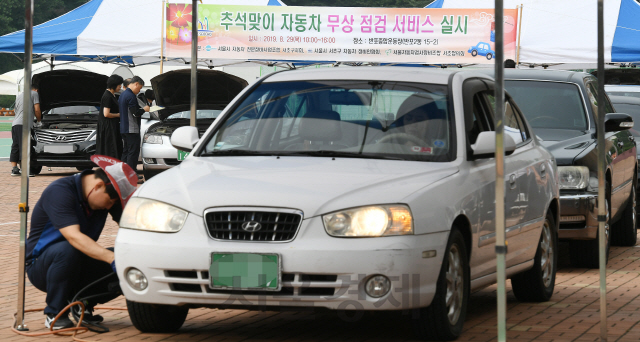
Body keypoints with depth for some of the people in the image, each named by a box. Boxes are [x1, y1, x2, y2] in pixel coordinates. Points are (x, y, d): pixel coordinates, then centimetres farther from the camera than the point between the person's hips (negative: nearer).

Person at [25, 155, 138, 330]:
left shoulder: (110, 194, -4)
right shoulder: (59, 191, -25)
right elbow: (74, 237, -37)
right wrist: (111, 258, -48)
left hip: (78, 267, 6)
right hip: (41, 267, -6)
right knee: (68, 250, -39)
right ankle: (54, 313, -18)